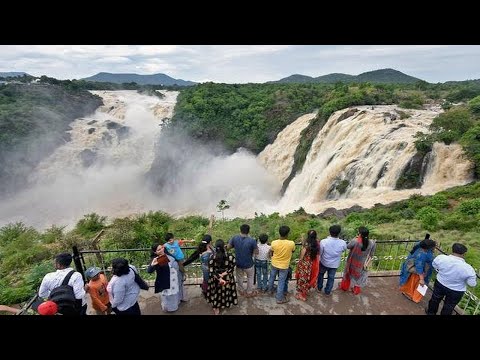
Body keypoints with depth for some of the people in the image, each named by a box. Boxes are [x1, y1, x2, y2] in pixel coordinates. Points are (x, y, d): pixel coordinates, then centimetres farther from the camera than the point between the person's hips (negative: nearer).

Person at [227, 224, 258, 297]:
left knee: (239, 278, 28)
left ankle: (241, 291, 47)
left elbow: (227, 247, -6)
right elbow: (256, 252, -14)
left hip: (238, 263, 3)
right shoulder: (252, 241, -25)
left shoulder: (234, 238, -17)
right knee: (250, 278, 25)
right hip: (248, 264, -2)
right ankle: (249, 292, 40)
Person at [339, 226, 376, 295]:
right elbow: (371, 255, -9)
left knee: (348, 274, 25)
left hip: (352, 262, -2)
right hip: (362, 264, 2)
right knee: (359, 276, 27)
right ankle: (356, 290, 45)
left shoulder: (355, 241, -32)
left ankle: (345, 287, 46)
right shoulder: (372, 243, -21)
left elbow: (347, 246, -11)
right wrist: (367, 264, 4)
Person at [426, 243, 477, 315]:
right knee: (448, 307, 23)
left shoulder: (440, 258, -24)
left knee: (435, 299, 29)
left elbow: (435, 266, -2)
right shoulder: (468, 269, -31)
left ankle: (431, 312, 51)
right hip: (456, 291, -2)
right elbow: (472, 283, -15)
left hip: (440, 284, 2)